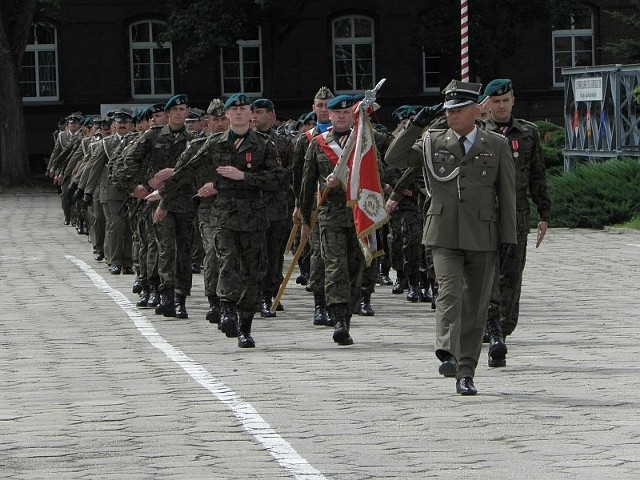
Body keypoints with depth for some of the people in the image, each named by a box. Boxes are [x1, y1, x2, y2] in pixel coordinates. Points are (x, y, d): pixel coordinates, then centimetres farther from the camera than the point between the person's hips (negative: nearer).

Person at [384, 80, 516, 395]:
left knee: (475, 304, 4)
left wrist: (507, 235, 2)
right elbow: (393, 159, 3)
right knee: (449, 292, -20)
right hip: (445, 235, -1)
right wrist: (416, 124, -5)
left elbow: (506, 193, 8)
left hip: (482, 237, 1)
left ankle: (465, 373, 10)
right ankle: (448, 355, -33)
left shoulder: (496, 145, 7)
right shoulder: (432, 143, 8)